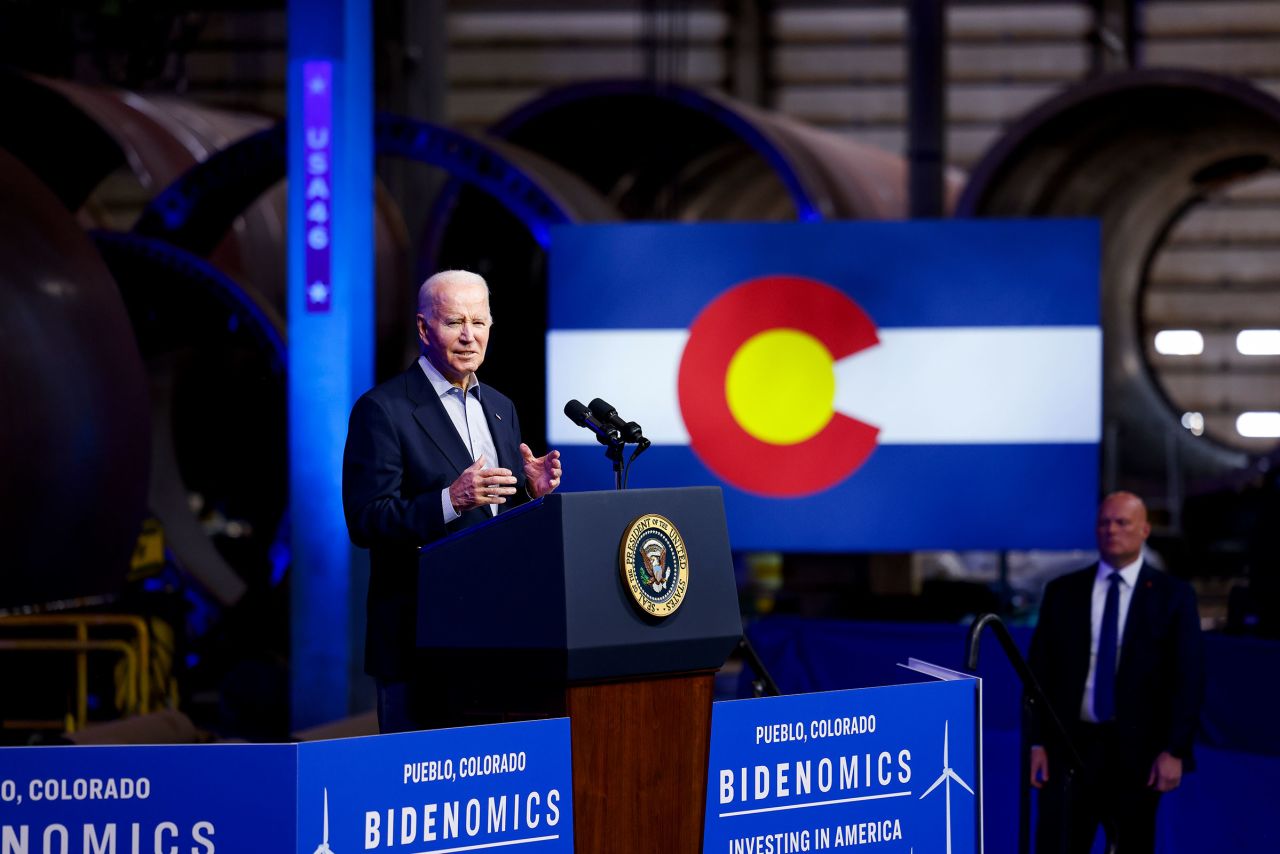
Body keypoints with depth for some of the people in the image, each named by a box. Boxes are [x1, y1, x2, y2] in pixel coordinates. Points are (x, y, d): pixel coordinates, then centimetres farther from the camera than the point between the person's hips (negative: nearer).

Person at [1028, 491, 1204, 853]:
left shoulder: (1173, 595, 2)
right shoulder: (1062, 592, 8)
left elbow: (1188, 679, -2)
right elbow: (1040, 671, 7)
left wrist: (1175, 751, -10)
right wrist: (1037, 742, -1)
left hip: (1136, 750, -1)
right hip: (1070, 744, 1)